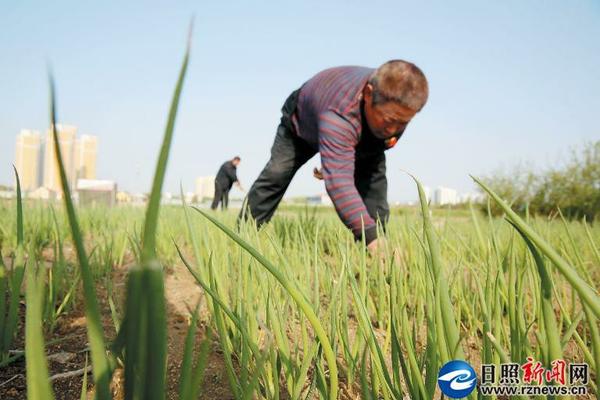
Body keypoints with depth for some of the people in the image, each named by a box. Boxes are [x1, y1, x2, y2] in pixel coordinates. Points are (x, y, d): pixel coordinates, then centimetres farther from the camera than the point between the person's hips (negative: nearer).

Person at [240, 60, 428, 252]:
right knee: (276, 175, -13)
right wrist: (370, 236, -71)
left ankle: (374, 251, -11)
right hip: (301, 122, -4)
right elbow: (339, 182, -61)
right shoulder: (339, 114, -52)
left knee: (374, 176, -16)